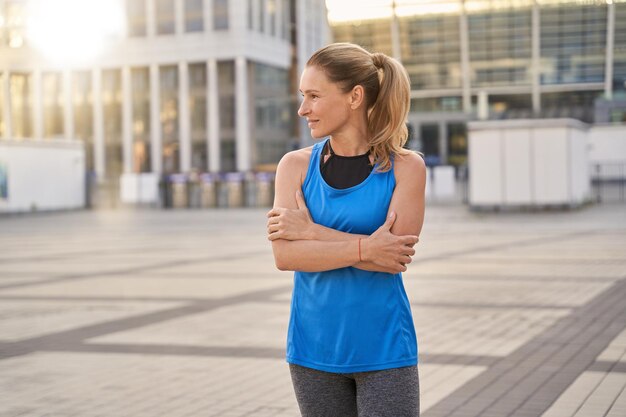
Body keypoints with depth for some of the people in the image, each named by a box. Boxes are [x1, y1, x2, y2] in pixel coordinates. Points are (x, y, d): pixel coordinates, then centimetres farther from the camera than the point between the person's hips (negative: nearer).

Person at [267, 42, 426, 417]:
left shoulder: (405, 167, -4)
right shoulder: (295, 165, 1)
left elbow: (395, 254, -15)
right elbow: (285, 255, -11)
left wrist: (310, 231, -13)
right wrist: (364, 248, -19)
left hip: (384, 350, -2)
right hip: (314, 348, 2)